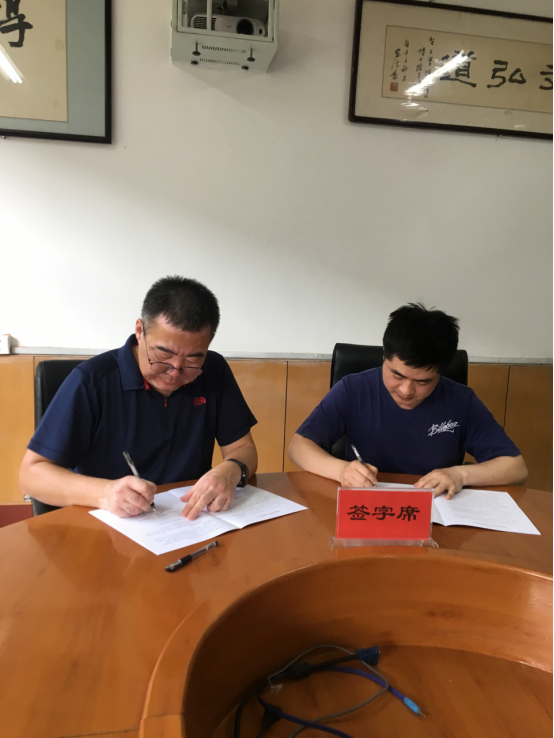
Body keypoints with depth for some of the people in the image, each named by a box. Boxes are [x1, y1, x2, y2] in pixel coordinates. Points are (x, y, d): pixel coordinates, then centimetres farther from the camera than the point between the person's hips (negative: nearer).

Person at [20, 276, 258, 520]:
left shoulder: (214, 371, -1)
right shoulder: (91, 381, -11)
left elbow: (244, 450, 3)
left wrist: (230, 472, -20)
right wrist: (104, 492, -27)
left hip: (193, 527, 2)